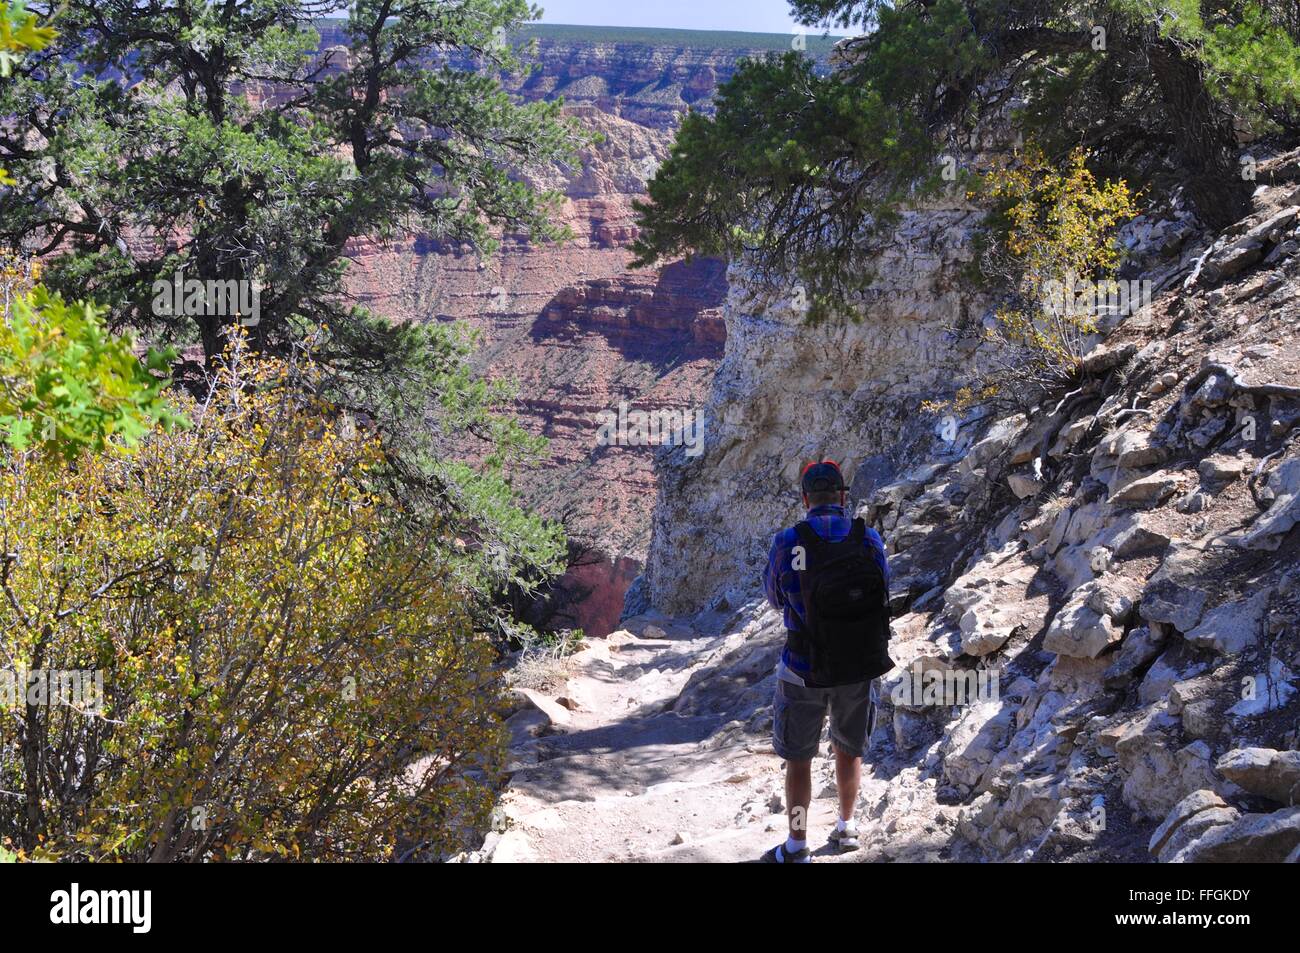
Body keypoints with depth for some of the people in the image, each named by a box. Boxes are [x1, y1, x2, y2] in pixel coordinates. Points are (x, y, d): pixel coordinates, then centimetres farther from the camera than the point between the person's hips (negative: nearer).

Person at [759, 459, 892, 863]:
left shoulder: (787, 542, -14)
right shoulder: (870, 539, -7)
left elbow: (775, 598, 2)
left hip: (805, 670, -3)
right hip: (861, 669, 3)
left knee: (798, 758, 11)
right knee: (849, 748, 23)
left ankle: (797, 846, 16)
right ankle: (846, 828, 35)